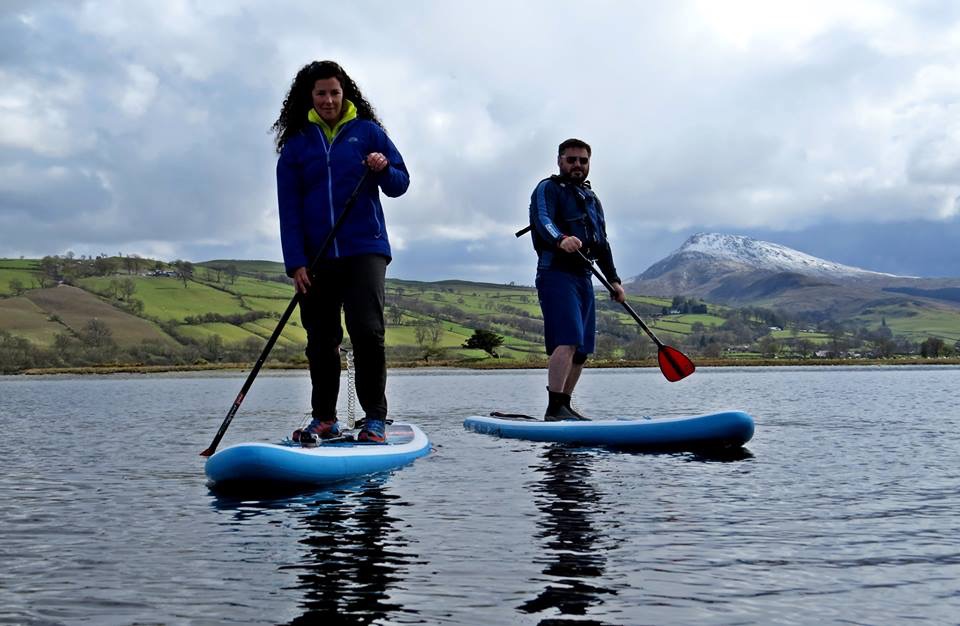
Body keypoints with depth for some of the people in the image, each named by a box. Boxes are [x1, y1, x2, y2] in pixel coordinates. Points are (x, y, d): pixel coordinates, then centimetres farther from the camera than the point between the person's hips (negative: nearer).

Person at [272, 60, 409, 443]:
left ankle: (375, 419, -5)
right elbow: (289, 210, 5)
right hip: (316, 257, 2)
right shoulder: (296, 143, 9)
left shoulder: (367, 131, 6)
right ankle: (324, 418, 17)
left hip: (364, 249, -2)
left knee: (367, 330, -14)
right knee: (321, 341, 6)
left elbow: (400, 184, 8)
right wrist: (295, 262, -4)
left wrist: (383, 171, -15)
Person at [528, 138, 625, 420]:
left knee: (581, 349, 6)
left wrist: (613, 279, 22)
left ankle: (564, 406, 16)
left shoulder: (592, 199, 25)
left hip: (584, 276, 8)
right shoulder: (548, 189, 0)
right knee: (568, 341, -22)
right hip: (556, 273, -8)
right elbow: (543, 220, -20)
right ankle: (554, 408, -25)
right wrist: (561, 239, -41)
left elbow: (602, 244, 29)